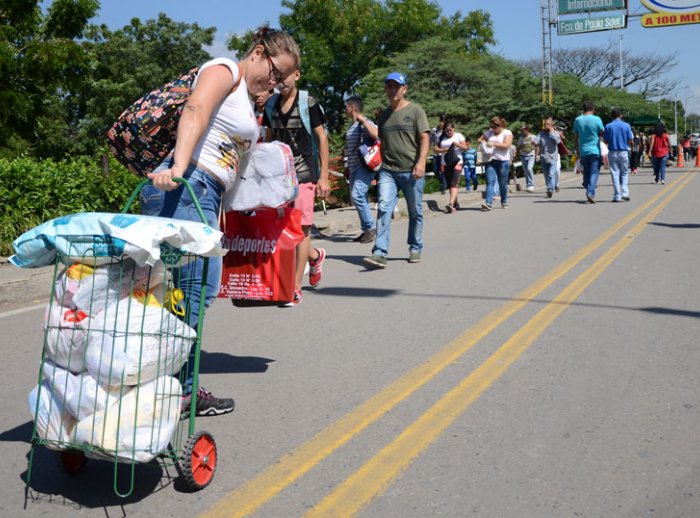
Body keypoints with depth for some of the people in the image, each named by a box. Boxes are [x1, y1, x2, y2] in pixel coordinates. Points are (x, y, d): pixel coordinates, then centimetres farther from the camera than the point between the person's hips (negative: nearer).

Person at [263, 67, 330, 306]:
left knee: (302, 227, -6)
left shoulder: (308, 103, -3)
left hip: (304, 172, -5)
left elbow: (322, 138, -2)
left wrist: (324, 176, -7)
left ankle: (296, 287, 0)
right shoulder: (271, 105, 11)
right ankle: (315, 255, 32)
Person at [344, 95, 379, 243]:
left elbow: (377, 135, -28)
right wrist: (348, 166, 27)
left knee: (357, 195, -19)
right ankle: (366, 230, 16)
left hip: (364, 166, -10)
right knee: (358, 198, 9)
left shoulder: (364, 123, -9)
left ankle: (370, 227, -10)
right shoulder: (351, 125, 19)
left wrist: (362, 120, -26)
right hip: (354, 167, 10)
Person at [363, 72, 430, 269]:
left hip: (411, 171, -3)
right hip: (388, 171, 3)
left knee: (415, 212, 7)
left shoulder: (415, 110, 1)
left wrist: (421, 162, -17)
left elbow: (424, 138, -5)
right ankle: (380, 253, -16)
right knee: (383, 209, -11)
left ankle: (415, 249, 22)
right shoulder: (384, 115, 16)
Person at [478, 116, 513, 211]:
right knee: (490, 182, -10)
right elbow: (480, 139, 23)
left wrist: (493, 144, -16)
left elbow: (506, 145, -15)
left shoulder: (507, 133, -1)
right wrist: (483, 142, -1)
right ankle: (488, 203, -20)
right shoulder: (489, 132, 14)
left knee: (502, 183, 6)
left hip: (503, 161, -3)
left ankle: (504, 202, 23)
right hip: (490, 160, 3)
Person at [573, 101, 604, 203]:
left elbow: (576, 137, 10)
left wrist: (577, 152, 16)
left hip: (583, 151, 4)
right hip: (595, 150, -4)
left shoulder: (577, 120, 4)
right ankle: (590, 192, -20)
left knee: (586, 173, 13)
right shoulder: (596, 119, -7)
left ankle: (589, 192, 18)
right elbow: (602, 134, -2)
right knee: (594, 172, -4)